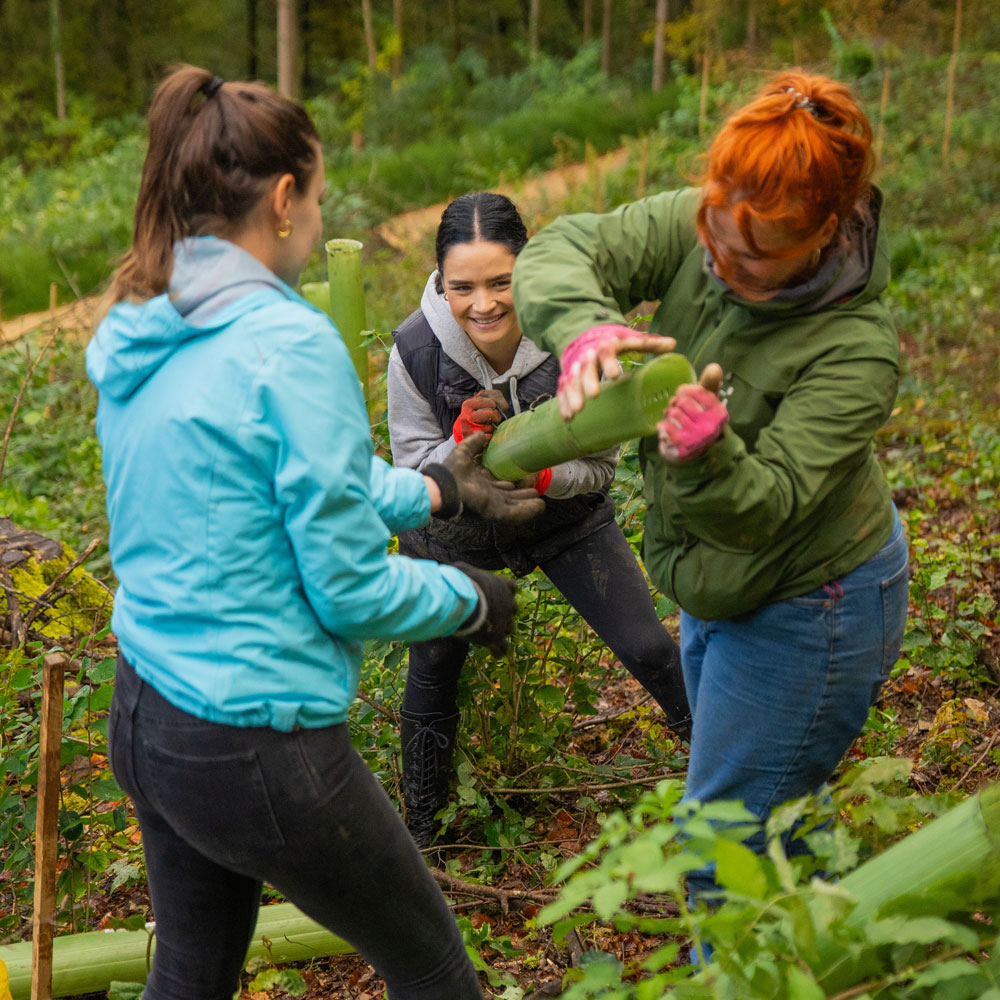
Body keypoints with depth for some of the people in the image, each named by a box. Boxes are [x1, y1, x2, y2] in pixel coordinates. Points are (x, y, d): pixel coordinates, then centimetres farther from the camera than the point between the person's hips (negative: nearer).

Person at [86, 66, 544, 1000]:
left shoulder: (135, 339, 4)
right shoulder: (290, 343, -22)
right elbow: (351, 591, -19)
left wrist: (436, 487, 18)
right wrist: (472, 598, -1)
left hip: (144, 714, 9)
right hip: (256, 746, -9)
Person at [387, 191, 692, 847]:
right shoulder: (416, 349, -27)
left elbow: (600, 465, -16)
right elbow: (412, 472, -15)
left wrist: (536, 473, -36)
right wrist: (463, 443, -36)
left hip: (567, 516, 0)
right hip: (456, 529, 1)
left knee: (648, 648, 0)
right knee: (432, 676, 11)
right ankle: (420, 830, 35)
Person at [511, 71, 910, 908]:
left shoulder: (856, 347, -31)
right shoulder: (694, 229, -16)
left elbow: (766, 508, -35)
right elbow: (561, 252, -22)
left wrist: (708, 456, -56)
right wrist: (584, 327, -43)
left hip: (807, 609, -8)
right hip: (718, 585, 8)